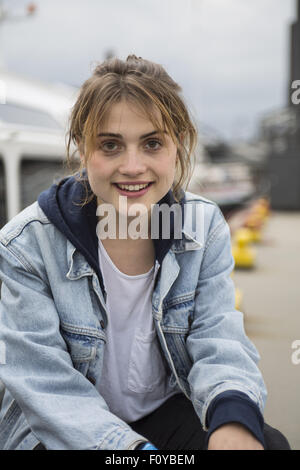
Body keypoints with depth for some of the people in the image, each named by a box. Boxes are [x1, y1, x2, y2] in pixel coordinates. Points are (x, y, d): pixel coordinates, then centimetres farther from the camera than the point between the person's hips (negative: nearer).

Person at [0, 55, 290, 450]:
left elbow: (218, 341, -14)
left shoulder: (205, 228, -8)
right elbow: (45, 382, -20)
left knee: (270, 442, -20)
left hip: (166, 410, 2)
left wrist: (234, 417, -36)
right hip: (61, 432, -1)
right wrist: (133, 446, -33)